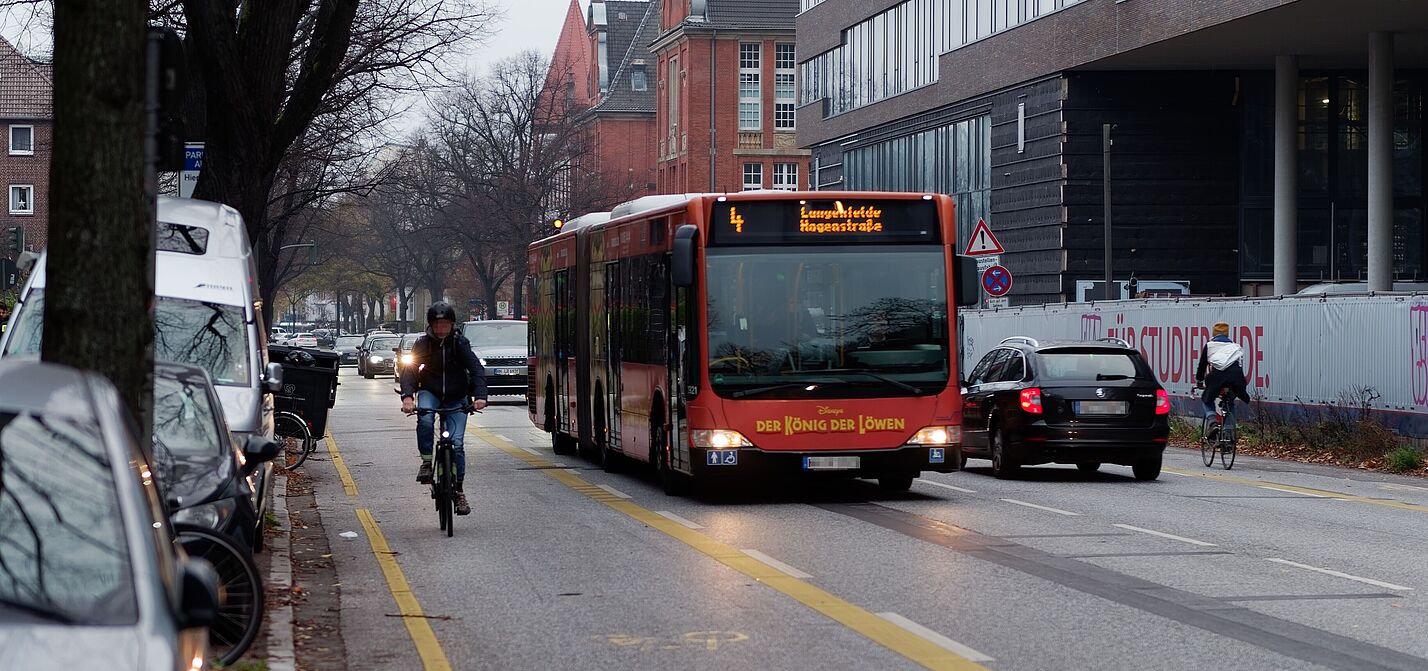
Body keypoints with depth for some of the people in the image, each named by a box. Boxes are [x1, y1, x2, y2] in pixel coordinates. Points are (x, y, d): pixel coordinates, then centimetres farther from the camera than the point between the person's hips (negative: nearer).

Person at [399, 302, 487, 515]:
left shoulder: (460, 343, -8)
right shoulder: (422, 344, -6)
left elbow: (476, 369, -14)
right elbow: (409, 370, -14)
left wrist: (480, 396, -31)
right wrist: (407, 396, -32)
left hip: (456, 399, 0)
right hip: (430, 393, 0)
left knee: (456, 443, -10)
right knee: (425, 418, -34)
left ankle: (458, 490, -1)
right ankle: (426, 461, -18)